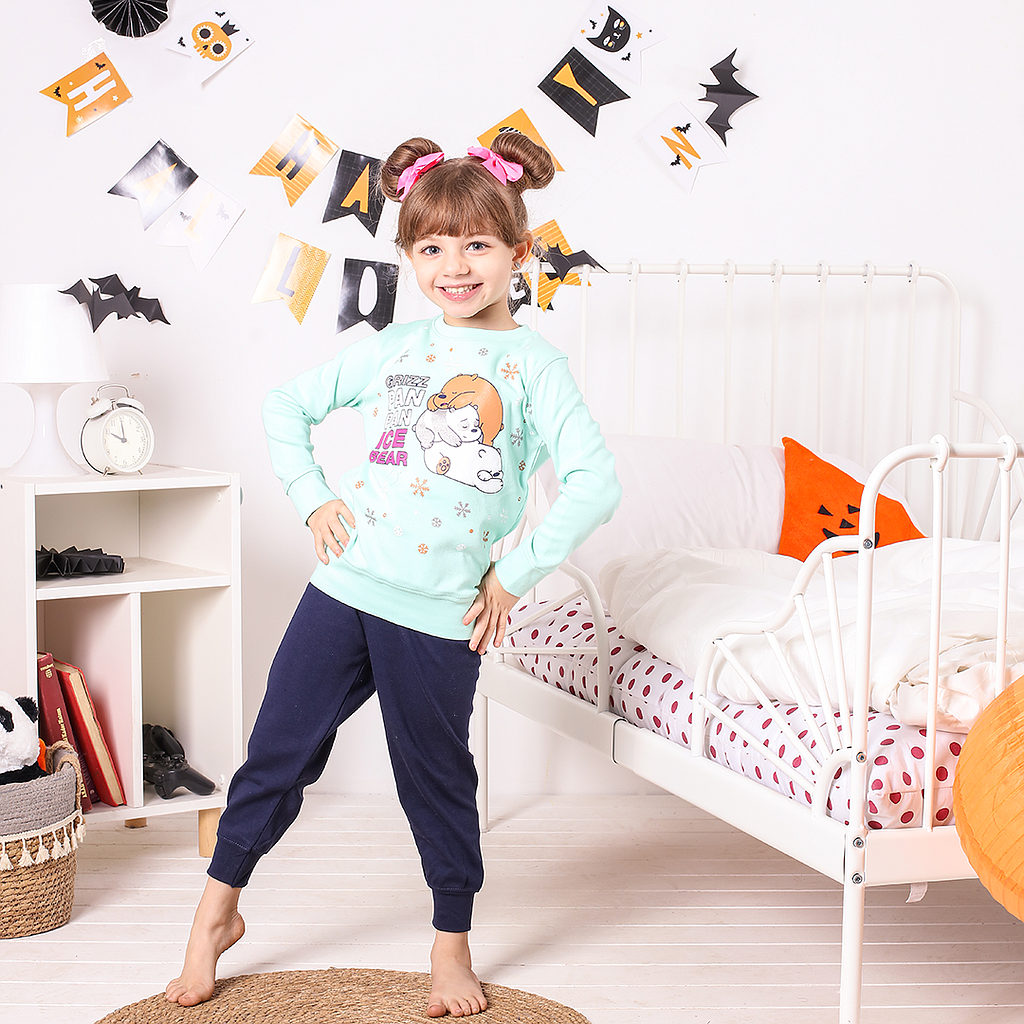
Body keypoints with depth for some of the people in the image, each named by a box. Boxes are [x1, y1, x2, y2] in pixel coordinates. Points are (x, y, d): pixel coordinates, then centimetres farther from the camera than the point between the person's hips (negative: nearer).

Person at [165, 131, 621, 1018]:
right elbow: (285, 404, 17)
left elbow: (596, 485, -11)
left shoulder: (533, 363, -3)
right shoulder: (392, 349, 7)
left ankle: (452, 944, 30)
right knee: (279, 748, 10)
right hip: (345, 583, 3)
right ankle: (219, 909, 29)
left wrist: (513, 578, -9)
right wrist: (313, 497, 5)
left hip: (439, 613, -3)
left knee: (436, 777, 10)